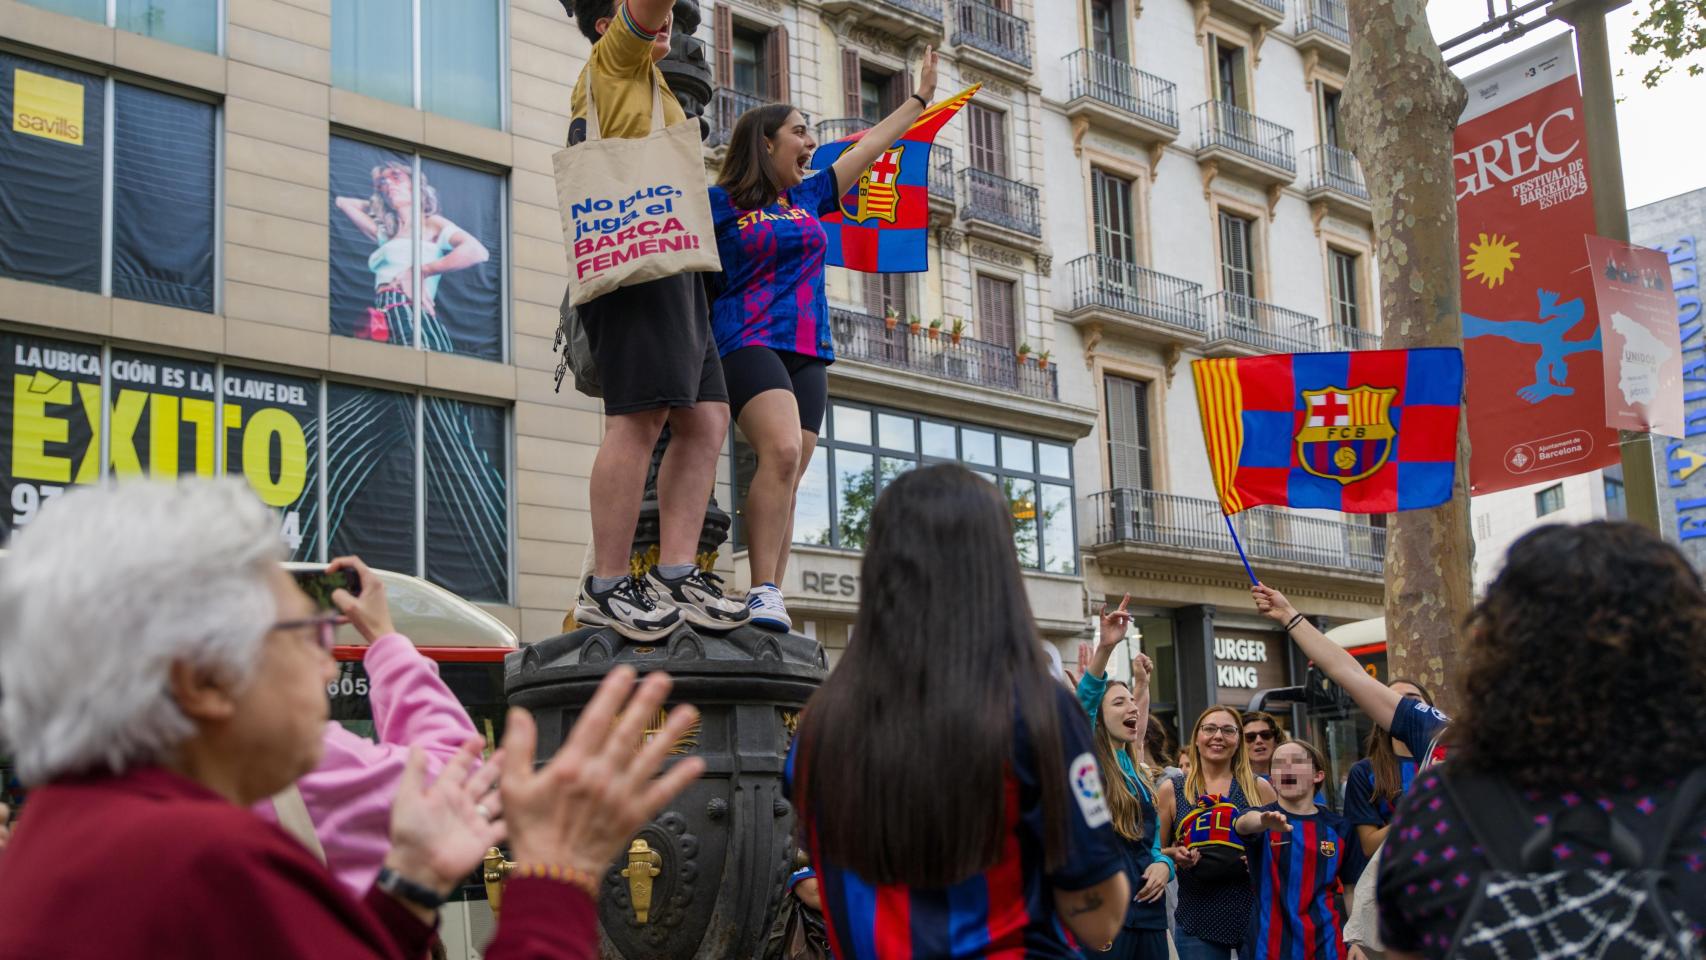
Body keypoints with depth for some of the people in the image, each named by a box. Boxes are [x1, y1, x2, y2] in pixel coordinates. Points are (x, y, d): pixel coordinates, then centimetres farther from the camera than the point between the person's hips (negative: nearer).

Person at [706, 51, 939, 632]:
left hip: (808, 353, 6)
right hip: (748, 343, -6)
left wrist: (921, 97, 29)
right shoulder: (721, 203, 4)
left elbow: (869, 147, 26)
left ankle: (770, 603, -3)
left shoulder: (809, 196, 20)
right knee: (782, 451, -28)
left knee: (787, 482, -2)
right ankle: (763, 594, -28)